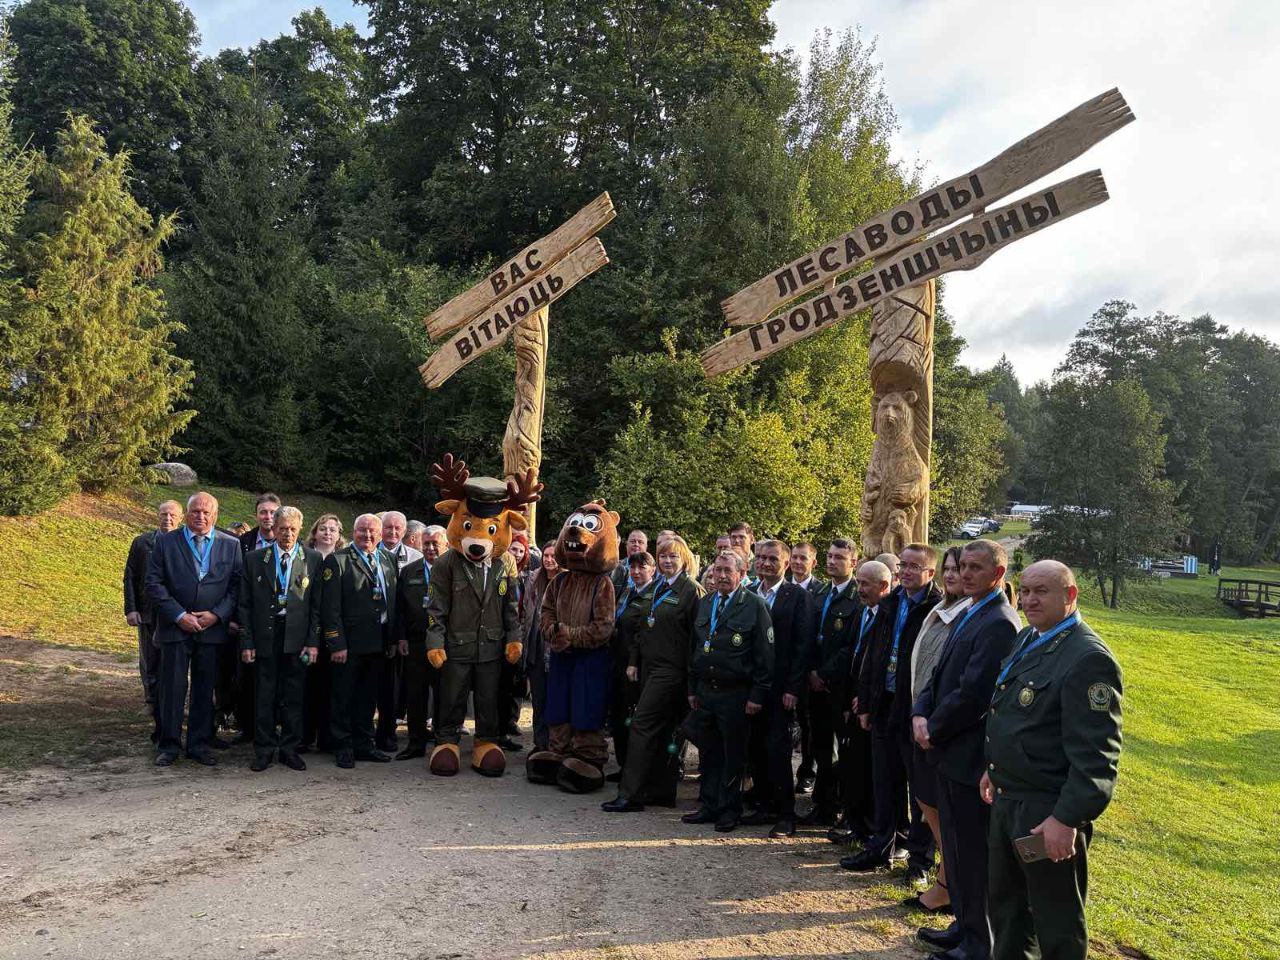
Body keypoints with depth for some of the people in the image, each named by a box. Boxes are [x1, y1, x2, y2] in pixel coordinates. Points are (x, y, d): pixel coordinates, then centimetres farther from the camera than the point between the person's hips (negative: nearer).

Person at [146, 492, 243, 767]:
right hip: (175, 627, -1)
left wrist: (216, 614, -9)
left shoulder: (231, 545, 5)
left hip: (213, 628, 1)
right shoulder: (165, 542, 2)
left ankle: (200, 745, 18)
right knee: (172, 688, 3)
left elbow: (237, 586, 3)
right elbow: (154, 583, -3)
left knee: (205, 689, 8)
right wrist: (179, 616, -10)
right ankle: (169, 746, 15)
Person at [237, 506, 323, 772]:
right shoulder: (254, 559, 5)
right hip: (265, 636, 0)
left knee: (294, 697, 6)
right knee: (264, 696, 5)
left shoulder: (313, 559, 4)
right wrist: (247, 642, -1)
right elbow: (245, 605, 5)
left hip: (297, 638, 0)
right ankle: (264, 750, 16)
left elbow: (317, 604, 2)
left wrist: (313, 641, -4)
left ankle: (289, 749, 17)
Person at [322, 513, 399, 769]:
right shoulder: (337, 561, -6)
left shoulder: (388, 563, 11)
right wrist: (337, 644, -17)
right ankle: (343, 747, 17)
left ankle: (364, 744, 26)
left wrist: (394, 639, 7)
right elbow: (331, 607, -12)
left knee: (368, 697, 15)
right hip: (349, 643, -5)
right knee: (343, 697, 6)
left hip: (379, 643, 6)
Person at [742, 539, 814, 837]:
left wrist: (793, 688, -14)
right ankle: (764, 804, 22)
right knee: (757, 748, 9)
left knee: (777, 749, -5)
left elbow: (803, 645, -9)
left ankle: (786, 813, 5)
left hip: (780, 687, -5)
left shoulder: (799, 596, -4)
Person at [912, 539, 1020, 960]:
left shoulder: (999, 624, -19)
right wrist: (920, 714, -3)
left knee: (972, 853, 4)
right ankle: (964, 924, 36)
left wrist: (934, 730, -11)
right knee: (955, 846, 20)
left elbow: (972, 695, -24)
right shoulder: (969, 616, 12)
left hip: (970, 755, -9)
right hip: (950, 752, 9)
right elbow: (940, 674, 13)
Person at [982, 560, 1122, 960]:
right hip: (1007, 799, 9)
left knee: (1058, 925, 8)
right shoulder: (1027, 639, 8)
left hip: (1049, 812, -9)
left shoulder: (1088, 658, -21)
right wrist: (995, 769, 22)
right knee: (1006, 904, 24)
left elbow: (1096, 754, -24)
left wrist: (1068, 819, -26)